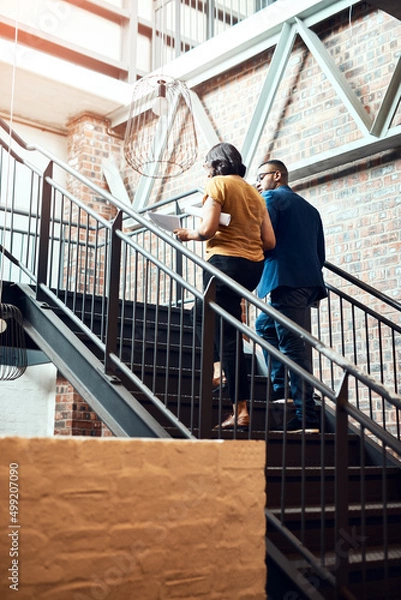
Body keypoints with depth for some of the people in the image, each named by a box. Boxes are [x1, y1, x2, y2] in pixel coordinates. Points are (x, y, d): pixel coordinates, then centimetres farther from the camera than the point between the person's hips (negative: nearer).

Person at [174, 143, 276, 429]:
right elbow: (269, 241, 10)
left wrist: (189, 234, 7)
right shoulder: (254, 192, 17)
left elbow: (208, 229, -14)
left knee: (228, 337, -7)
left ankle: (241, 411, -9)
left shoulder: (218, 183, -1)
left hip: (225, 261, -8)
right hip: (254, 266, 8)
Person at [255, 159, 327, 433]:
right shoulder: (309, 208, 24)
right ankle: (281, 388, 19)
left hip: (286, 279, -9)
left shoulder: (272, 197, 1)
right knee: (265, 326, 24)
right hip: (309, 282, 9)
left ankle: (306, 417, -11)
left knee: (293, 346, -9)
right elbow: (320, 254, 20)